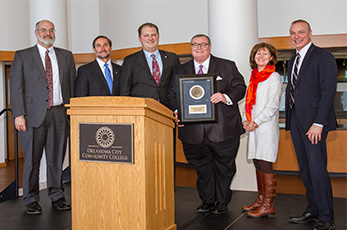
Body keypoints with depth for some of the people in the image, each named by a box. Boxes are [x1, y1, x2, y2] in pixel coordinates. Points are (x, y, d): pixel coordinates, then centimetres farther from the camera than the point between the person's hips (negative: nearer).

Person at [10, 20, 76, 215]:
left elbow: (73, 86, 12)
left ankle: (57, 196, 19)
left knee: (57, 158, 7)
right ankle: (31, 200, 14)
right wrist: (18, 114, -10)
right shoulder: (22, 56, 7)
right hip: (34, 114, -2)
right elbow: (16, 87, 0)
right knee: (32, 159, 2)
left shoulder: (66, 56, 14)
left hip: (59, 113, 2)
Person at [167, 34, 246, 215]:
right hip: (194, 131, 2)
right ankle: (207, 200, 28)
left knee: (224, 167, 8)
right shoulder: (181, 71, 13)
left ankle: (222, 202, 24)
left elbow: (240, 88, 2)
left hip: (223, 130, -2)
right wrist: (176, 111, -9)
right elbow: (172, 95, 11)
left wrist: (225, 97, -17)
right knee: (202, 167, 11)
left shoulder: (227, 66, 7)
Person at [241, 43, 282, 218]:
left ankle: (268, 206, -1)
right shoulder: (254, 76, 17)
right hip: (253, 127, 7)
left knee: (264, 164, -7)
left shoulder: (274, 77, -5)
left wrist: (256, 123, -13)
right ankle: (260, 200, 21)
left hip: (266, 127, -7)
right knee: (257, 163, 11)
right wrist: (245, 120, 5)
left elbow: (272, 106, -11)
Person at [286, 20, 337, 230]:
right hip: (296, 121, 8)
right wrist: (290, 118, 10)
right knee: (305, 169, 11)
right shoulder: (293, 61, 19)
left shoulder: (323, 56, -5)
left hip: (314, 121, -7)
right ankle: (313, 210, 22)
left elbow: (328, 91, -12)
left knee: (317, 169, -8)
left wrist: (318, 123, -18)